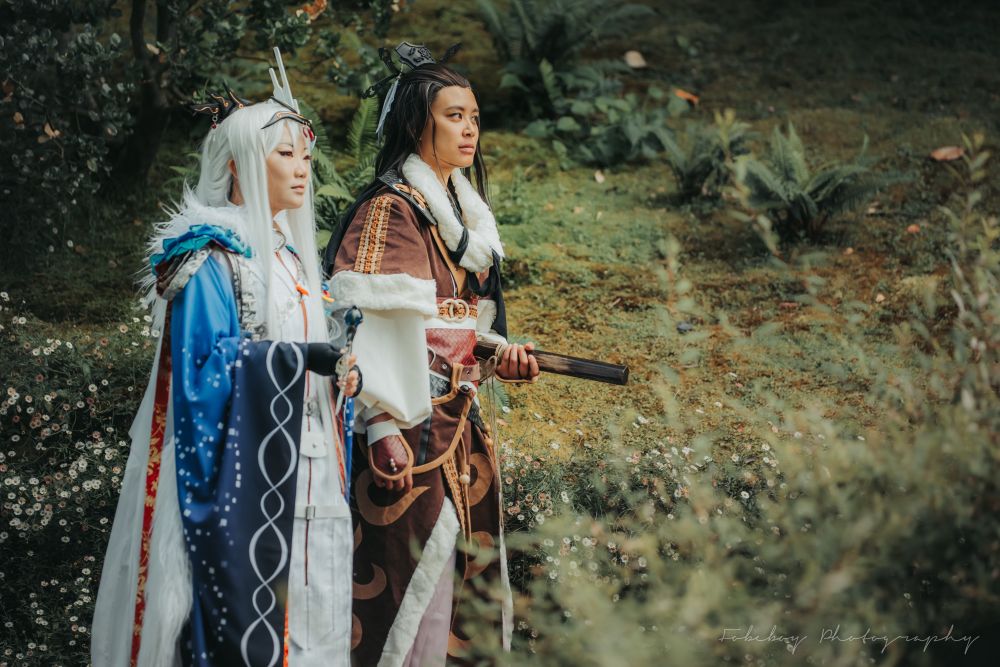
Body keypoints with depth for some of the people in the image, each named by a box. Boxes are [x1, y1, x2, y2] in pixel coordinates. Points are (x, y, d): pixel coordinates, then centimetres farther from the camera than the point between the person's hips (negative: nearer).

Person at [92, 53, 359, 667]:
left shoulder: (288, 251, 18)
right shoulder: (211, 253, -8)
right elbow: (206, 361, -17)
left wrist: (339, 368, 4)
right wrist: (295, 357, -23)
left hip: (298, 468, 8)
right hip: (240, 475, -8)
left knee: (300, 603, 7)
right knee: (243, 606, -8)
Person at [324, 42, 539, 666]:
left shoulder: (467, 215, 18)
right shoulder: (389, 210, -8)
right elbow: (365, 324, -16)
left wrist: (501, 352, 6)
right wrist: (382, 426, -22)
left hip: (461, 426, 9)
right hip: (412, 429, -8)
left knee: (471, 574, 9)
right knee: (412, 577, -8)